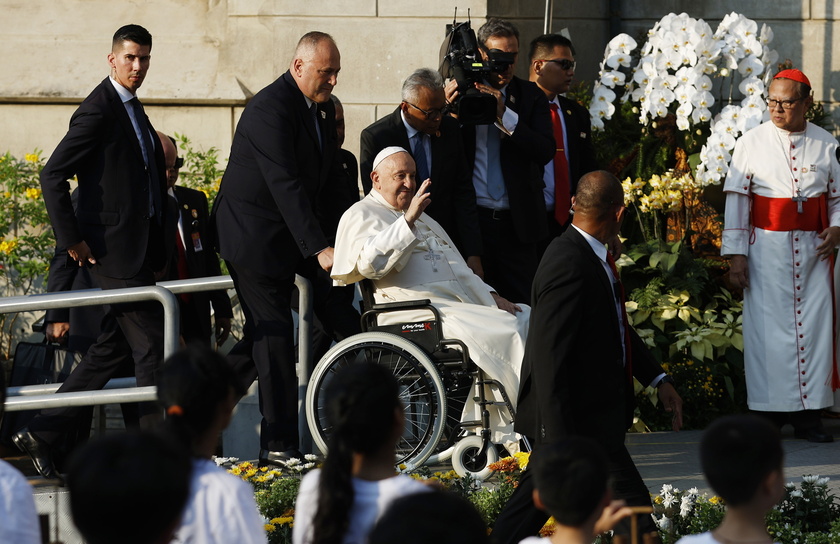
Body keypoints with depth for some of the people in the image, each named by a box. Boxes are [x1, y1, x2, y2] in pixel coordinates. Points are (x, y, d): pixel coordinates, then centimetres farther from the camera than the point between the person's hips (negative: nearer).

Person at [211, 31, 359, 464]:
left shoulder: (322, 109, 9)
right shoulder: (270, 109, -21)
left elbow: (326, 183, 17)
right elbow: (286, 185, -28)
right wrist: (319, 249, -33)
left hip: (290, 233, 9)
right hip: (254, 236, -9)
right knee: (273, 335, -8)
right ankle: (278, 447, -5)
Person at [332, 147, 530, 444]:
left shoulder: (420, 218, 31)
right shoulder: (362, 215, 4)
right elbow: (370, 263, -17)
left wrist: (490, 296, 15)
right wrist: (408, 220, -23)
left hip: (464, 302, 9)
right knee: (507, 332, -26)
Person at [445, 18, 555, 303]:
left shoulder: (531, 96, 7)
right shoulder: (459, 92, 4)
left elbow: (546, 151, -8)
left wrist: (505, 116, -18)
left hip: (517, 223, 1)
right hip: (470, 221, -1)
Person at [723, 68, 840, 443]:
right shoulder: (752, 143, 1)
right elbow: (737, 200, 1)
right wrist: (736, 254, -4)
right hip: (766, 250, -2)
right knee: (768, 327, -3)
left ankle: (808, 415, 5)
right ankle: (769, 415, 3)